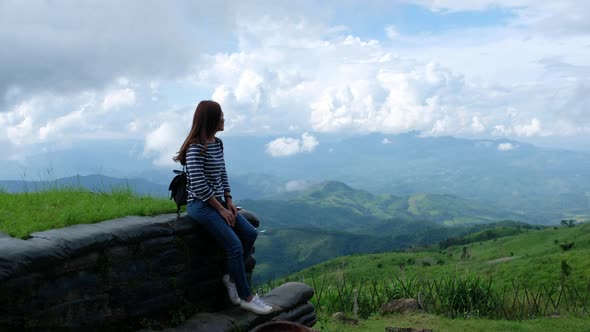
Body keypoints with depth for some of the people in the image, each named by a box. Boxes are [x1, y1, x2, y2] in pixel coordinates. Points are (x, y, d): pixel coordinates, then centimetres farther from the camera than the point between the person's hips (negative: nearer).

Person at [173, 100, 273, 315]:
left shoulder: (217, 144, 8)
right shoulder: (196, 148, -19)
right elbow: (199, 186, -22)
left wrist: (229, 202, 3)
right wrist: (221, 209, -16)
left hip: (218, 202, 9)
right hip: (200, 205, -9)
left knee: (250, 233, -2)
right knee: (235, 245, -16)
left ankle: (231, 276, 12)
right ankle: (246, 297, -2)